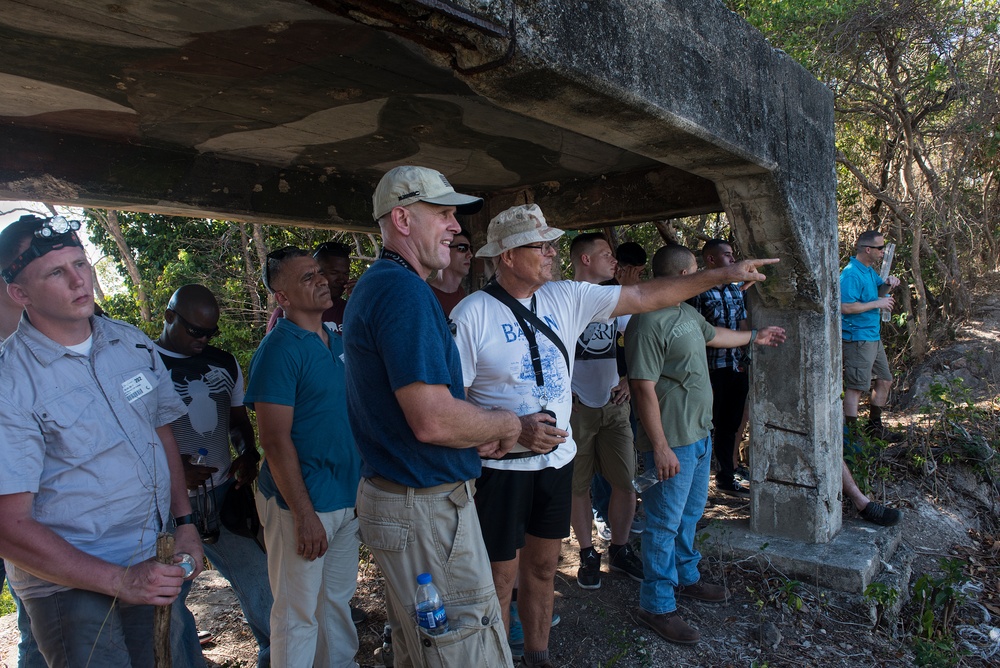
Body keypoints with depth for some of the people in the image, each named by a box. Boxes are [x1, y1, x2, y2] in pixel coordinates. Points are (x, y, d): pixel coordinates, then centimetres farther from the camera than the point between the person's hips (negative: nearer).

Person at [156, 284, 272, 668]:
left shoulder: (224, 363, 9)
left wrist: (248, 454, -2)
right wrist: (174, 469, -21)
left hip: (225, 493, 4)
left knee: (256, 575, 9)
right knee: (170, 597, 7)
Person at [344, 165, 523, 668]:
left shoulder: (373, 286, 14)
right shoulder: (405, 291, -20)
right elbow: (433, 420, -28)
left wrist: (475, 434, 8)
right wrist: (508, 424, -9)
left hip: (390, 491, 11)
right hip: (426, 508, -11)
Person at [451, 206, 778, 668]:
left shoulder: (566, 297, 0)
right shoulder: (472, 314, -15)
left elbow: (645, 297, 1)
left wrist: (721, 275, 0)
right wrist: (515, 429, -26)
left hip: (557, 457, 5)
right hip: (502, 468, -5)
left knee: (542, 568, 19)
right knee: (500, 578, 7)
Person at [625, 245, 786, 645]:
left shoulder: (687, 312, 9)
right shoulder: (649, 323, -24)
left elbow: (714, 335, 31)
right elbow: (644, 388, -26)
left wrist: (753, 337, 44)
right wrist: (660, 448, -26)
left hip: (700, 435, 10)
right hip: (673, 443, -10)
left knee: (690, 514, 23)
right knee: (665, 524, 1)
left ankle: (686, 578, 42)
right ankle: (657, 606, 15)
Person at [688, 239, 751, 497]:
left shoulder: (736, 290, 12)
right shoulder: (699, 292, -11)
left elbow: (742, 327, 17)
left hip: (737, 368, 7)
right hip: (713, 369, -7)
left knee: (730, 426, 16)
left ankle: (726, 477, 30)